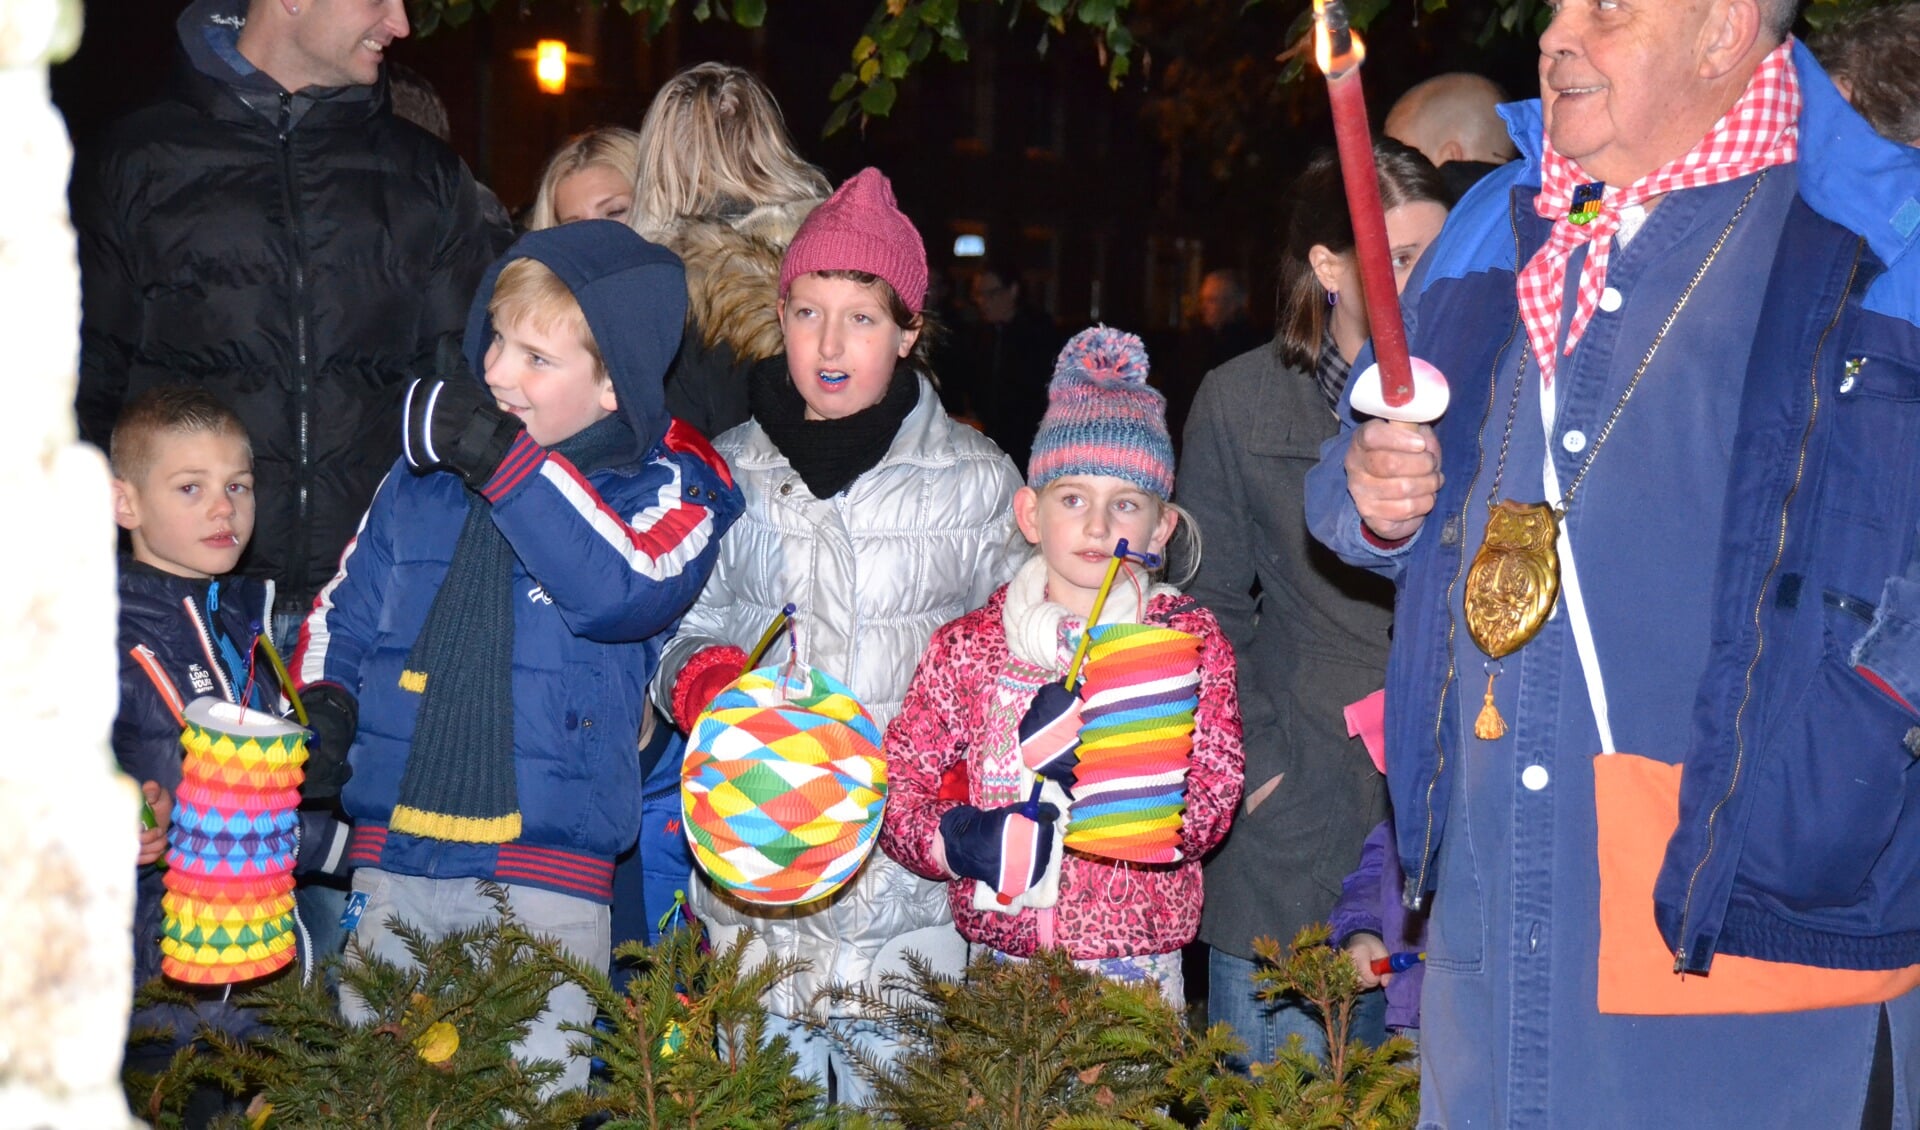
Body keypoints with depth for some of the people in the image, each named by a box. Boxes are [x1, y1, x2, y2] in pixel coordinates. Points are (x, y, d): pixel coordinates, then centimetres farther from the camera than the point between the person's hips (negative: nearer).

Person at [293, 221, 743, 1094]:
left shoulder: (667, 485, -3)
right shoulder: (429, 464, 11)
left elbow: (626, 591, -23)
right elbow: (349, 602, 21)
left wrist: (511, 467, -23)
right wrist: (322, 697, 3)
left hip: (546, 870, -4)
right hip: (392, 856, 4)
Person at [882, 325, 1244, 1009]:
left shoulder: (1191, 643, 1)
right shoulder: (969, 646, 4)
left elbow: (1207, 813, -10)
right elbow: (896, 786, 1)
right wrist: (954, 838, -18)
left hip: (1137, 970, -1)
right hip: (1003, 962, 1)